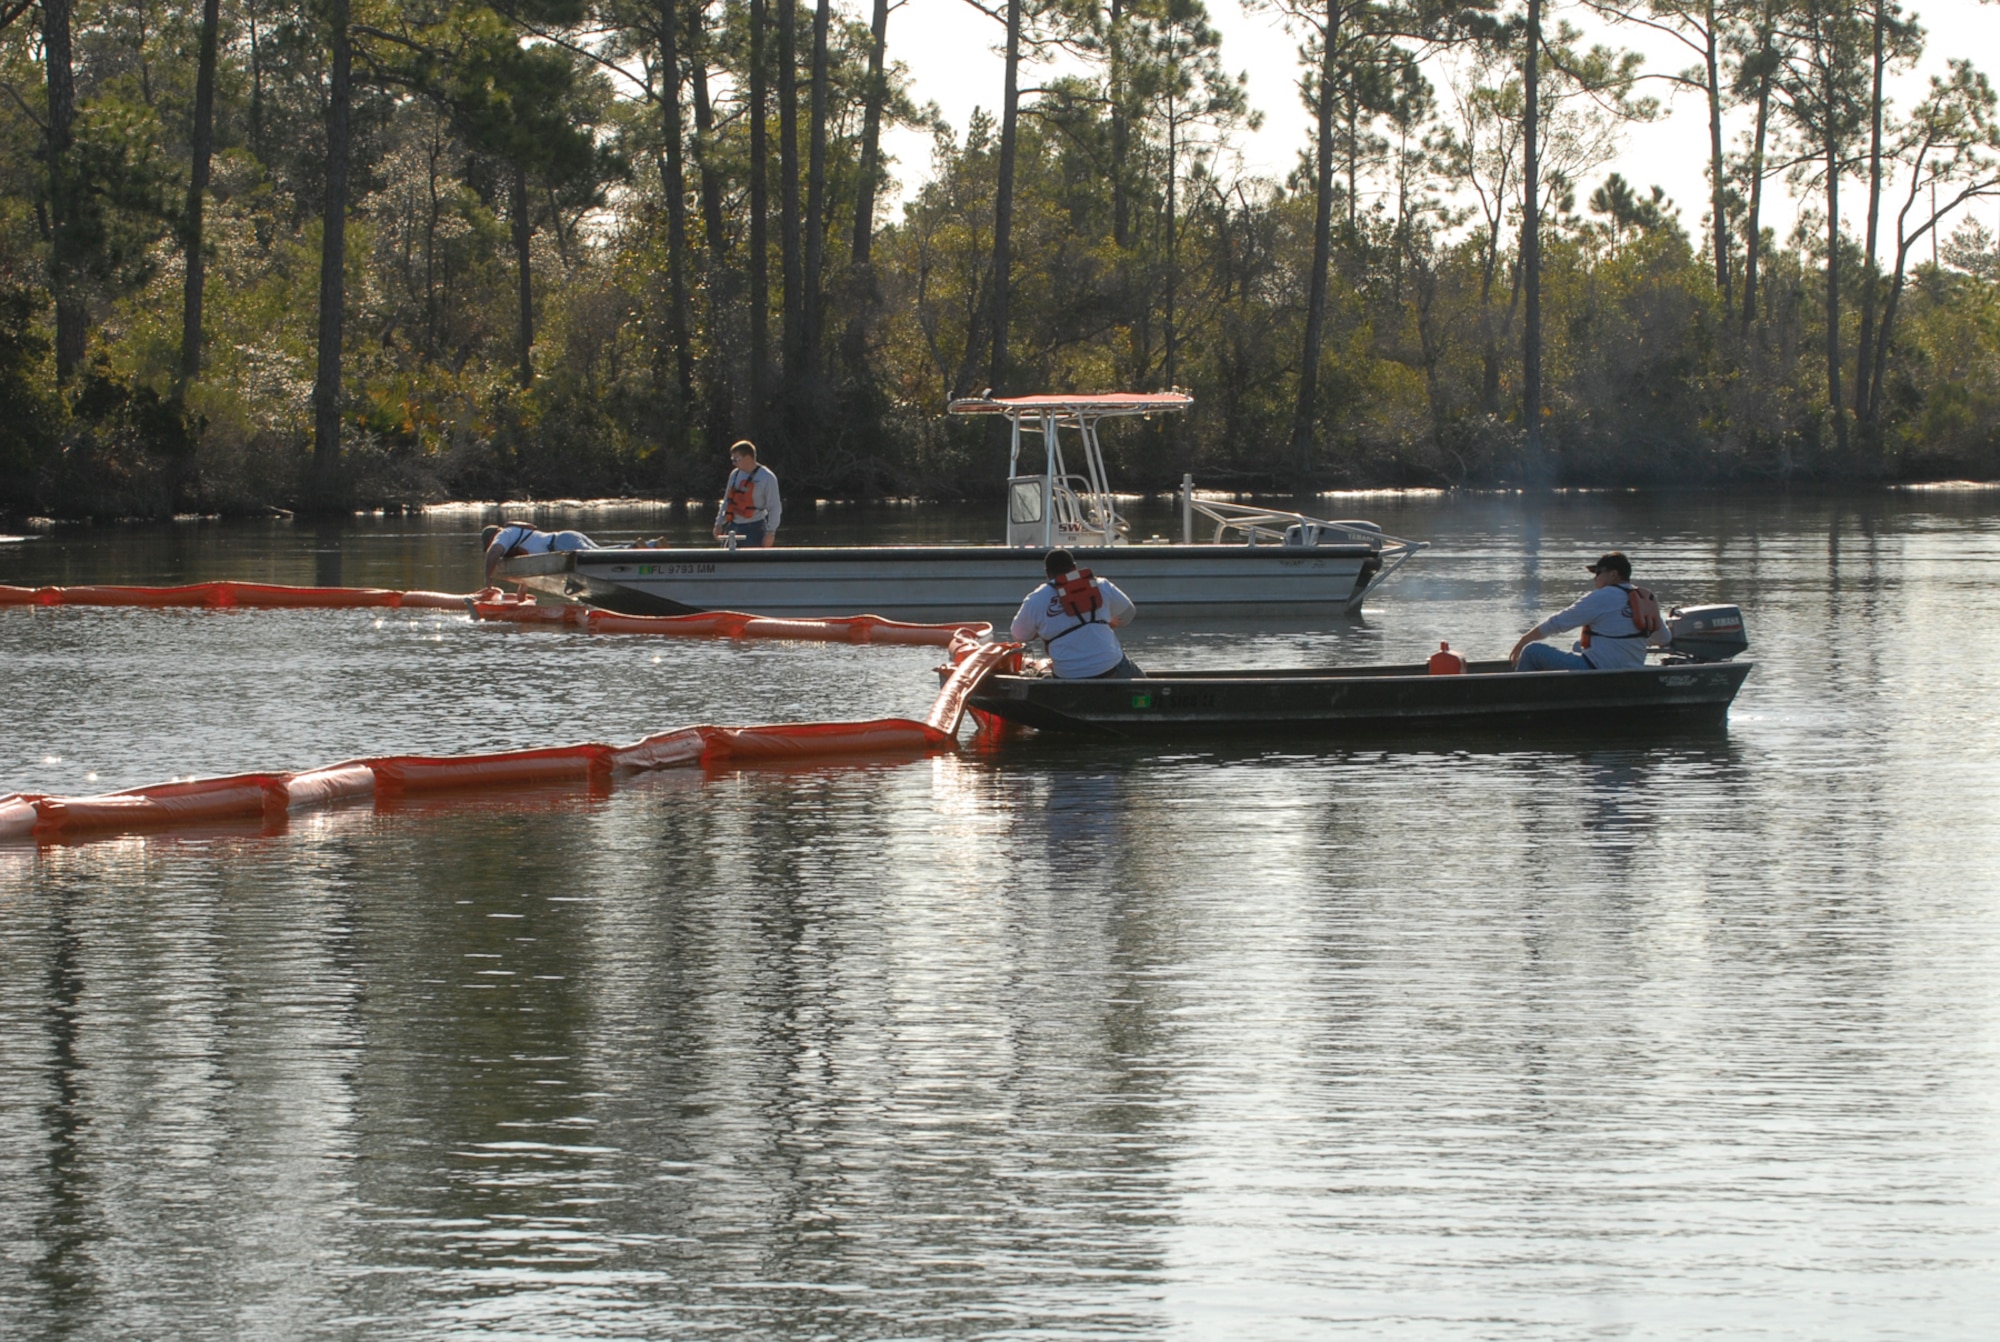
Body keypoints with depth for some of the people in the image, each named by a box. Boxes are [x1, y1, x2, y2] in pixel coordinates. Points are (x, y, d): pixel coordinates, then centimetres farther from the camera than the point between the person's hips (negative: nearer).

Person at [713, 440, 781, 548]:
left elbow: (774, 507, -9)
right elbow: (726, 501, 20)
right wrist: (719, 523, 16)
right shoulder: (735, 474, 10)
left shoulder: (767, 478, -9)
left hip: (754, 528, -7)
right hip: (733, 527, 7)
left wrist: (770, 532, -15)